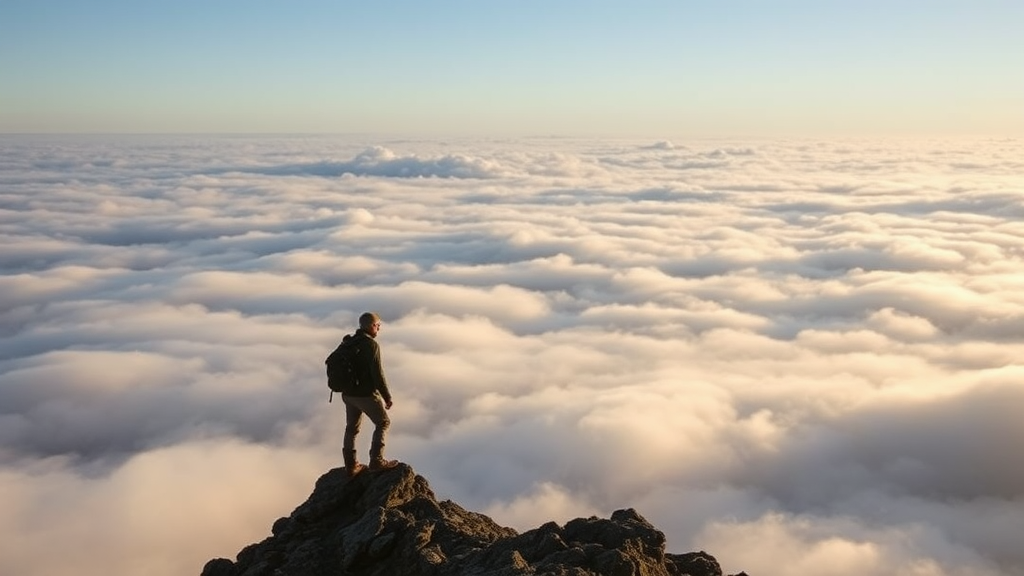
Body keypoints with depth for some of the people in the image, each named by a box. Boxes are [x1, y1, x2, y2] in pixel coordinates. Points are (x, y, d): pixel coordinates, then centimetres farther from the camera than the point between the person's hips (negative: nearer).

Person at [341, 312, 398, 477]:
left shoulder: (348, 343, 7)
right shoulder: (371, 345, -18)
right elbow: (377, 374, -21)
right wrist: (387, 397, -13)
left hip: (348, 394, 7)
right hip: (366, 394, -7)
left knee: (352, 428, 16)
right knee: (383, 423, 9)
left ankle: (351, 465, 21)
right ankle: (376, 461, 4)